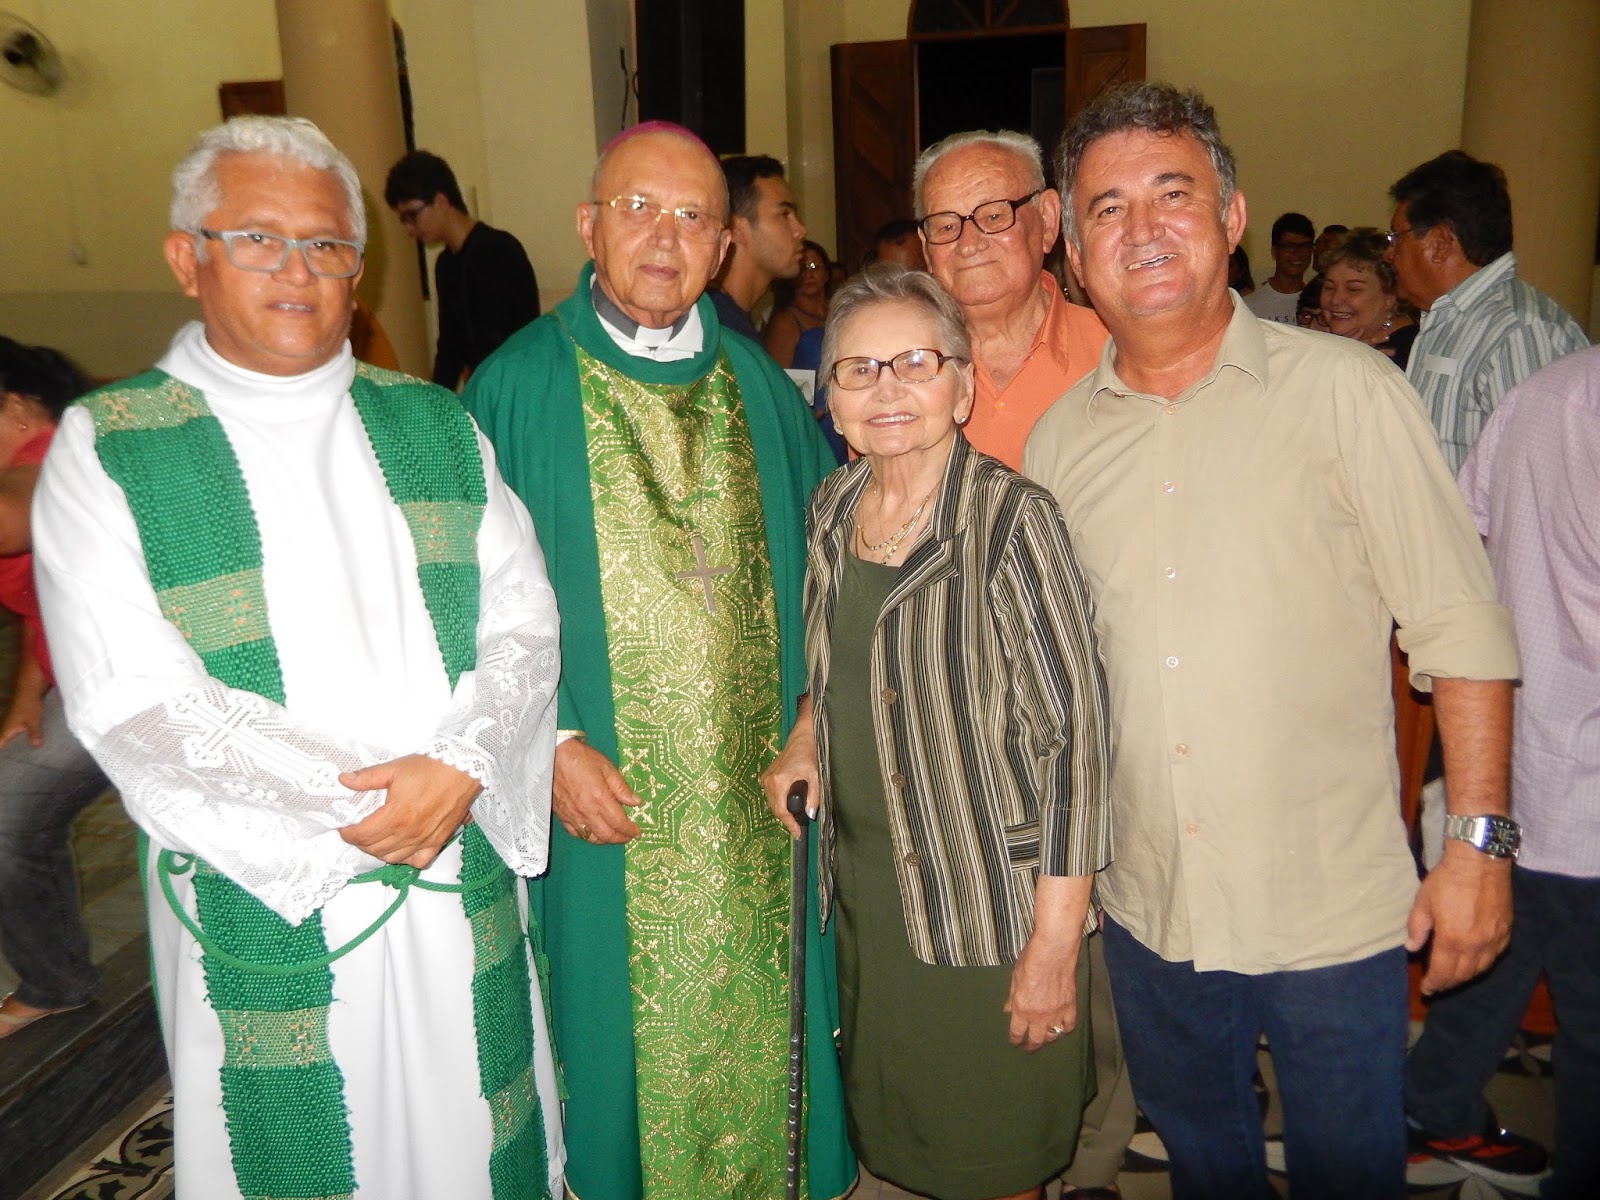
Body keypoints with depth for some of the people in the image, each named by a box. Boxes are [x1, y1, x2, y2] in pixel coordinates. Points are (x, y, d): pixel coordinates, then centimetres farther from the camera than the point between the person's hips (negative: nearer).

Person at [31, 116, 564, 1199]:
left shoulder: (434, 426, 6)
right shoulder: (107, 449, -5)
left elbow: (524, 621, 1)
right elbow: (132, 701, -13)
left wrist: (458, 768, -16)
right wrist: (362, 801, -17)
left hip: (466, 880, 3)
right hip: (261, 902, -3)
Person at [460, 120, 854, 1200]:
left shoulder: (758, 382, 5)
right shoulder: (517, 389, -5)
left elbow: (819, 558, 10)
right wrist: (548, 742, -14)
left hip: (754, 802, 3)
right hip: (606, 805, -3)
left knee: (755, 1022, 16)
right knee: (624, 1028, 11)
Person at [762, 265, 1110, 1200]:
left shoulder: (1010, 519, -18)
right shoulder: (833, 509, 2)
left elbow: (1075, 732, -19)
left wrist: (1056, 942, -19)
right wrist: (808, 735, 1)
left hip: (988, 910, -6)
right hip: (864, 887, 6)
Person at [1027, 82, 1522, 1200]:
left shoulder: (1345, 389, -9)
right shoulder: (1057, 438, 1)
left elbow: (1463, 629, -8)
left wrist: (1478, 843, -11)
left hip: (1333, 910, -3)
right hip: (1145, 911, 4)